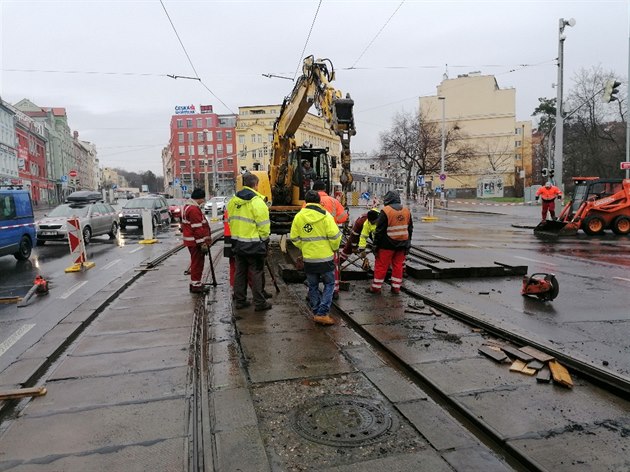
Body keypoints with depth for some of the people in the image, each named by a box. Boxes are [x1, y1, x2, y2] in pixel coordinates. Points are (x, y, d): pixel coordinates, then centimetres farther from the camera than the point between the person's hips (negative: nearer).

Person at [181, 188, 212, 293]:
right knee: (197, 263, -3)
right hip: (196, 241, -11)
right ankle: (195, 285, 4)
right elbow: (198, 228, -22)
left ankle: (196, 283, 25)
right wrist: (204, 242, -19)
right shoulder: (194, 209, -19)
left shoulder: (188, 206, 16)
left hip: (191, 240, 11)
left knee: (197, 262, 17)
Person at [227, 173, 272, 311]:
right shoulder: (257, 202, -16)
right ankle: (259, 303, 9)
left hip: (237, 243, 7)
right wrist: (264, 239, 0)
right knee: (256, 273, 3)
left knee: (239, 272, 15)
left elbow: (230, 220, 12)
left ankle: (239, 301, 23)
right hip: (253, 244, -6)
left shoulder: (233, 201, 5)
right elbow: (263, 225, -16)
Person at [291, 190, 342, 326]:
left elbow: (295, 238, 3)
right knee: (329, 284, 10)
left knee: (313, 286, 16)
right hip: (325, 257, -3)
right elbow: (335, 236, -12)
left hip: (308, 258, 3)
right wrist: (334, 248, 7)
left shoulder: (298, 217, -1)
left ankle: (316, 313, 21)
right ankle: (323, 313, 1)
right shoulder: (325, 216, -11)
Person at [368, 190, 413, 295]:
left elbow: (379, 230, -12)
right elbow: (410, 229, 13)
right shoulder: (406, 210, 7)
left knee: (381, 265, 3)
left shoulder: (386, 211, -13)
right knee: (398, 265, 13)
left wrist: (376, 245, -5)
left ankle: (376, 287, 8)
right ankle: (396, 287, 16)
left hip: (388, 244, -6)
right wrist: (407, 244, 19)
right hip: (402, 245, 6)